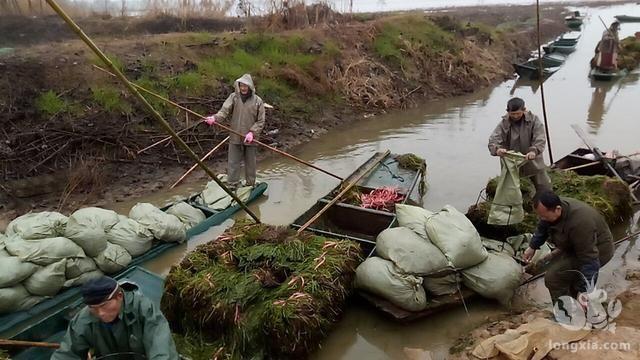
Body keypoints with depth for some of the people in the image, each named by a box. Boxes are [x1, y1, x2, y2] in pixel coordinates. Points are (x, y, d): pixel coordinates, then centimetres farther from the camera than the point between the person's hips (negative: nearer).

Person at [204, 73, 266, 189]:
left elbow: (260, 121, -2)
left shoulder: (258, 101, -3)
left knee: (250, 163, 12)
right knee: (233, 163, 5)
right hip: (235, 137, 1)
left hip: (250, 138, -1)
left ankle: (250, 185, 28)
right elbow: (224, 110, -11)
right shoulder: (234, 97, 0)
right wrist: (215, 118, -30)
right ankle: (232, 186, 15)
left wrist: (252, 132, -15)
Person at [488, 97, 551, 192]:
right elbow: (493, 140, -20)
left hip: (533, 162, 0)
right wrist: (497, 149, -43)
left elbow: (540, 139, -18)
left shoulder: (533, 120, -8)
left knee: (545, 188, 10)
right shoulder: (504, 123, -9)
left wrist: (534, 150, -39)